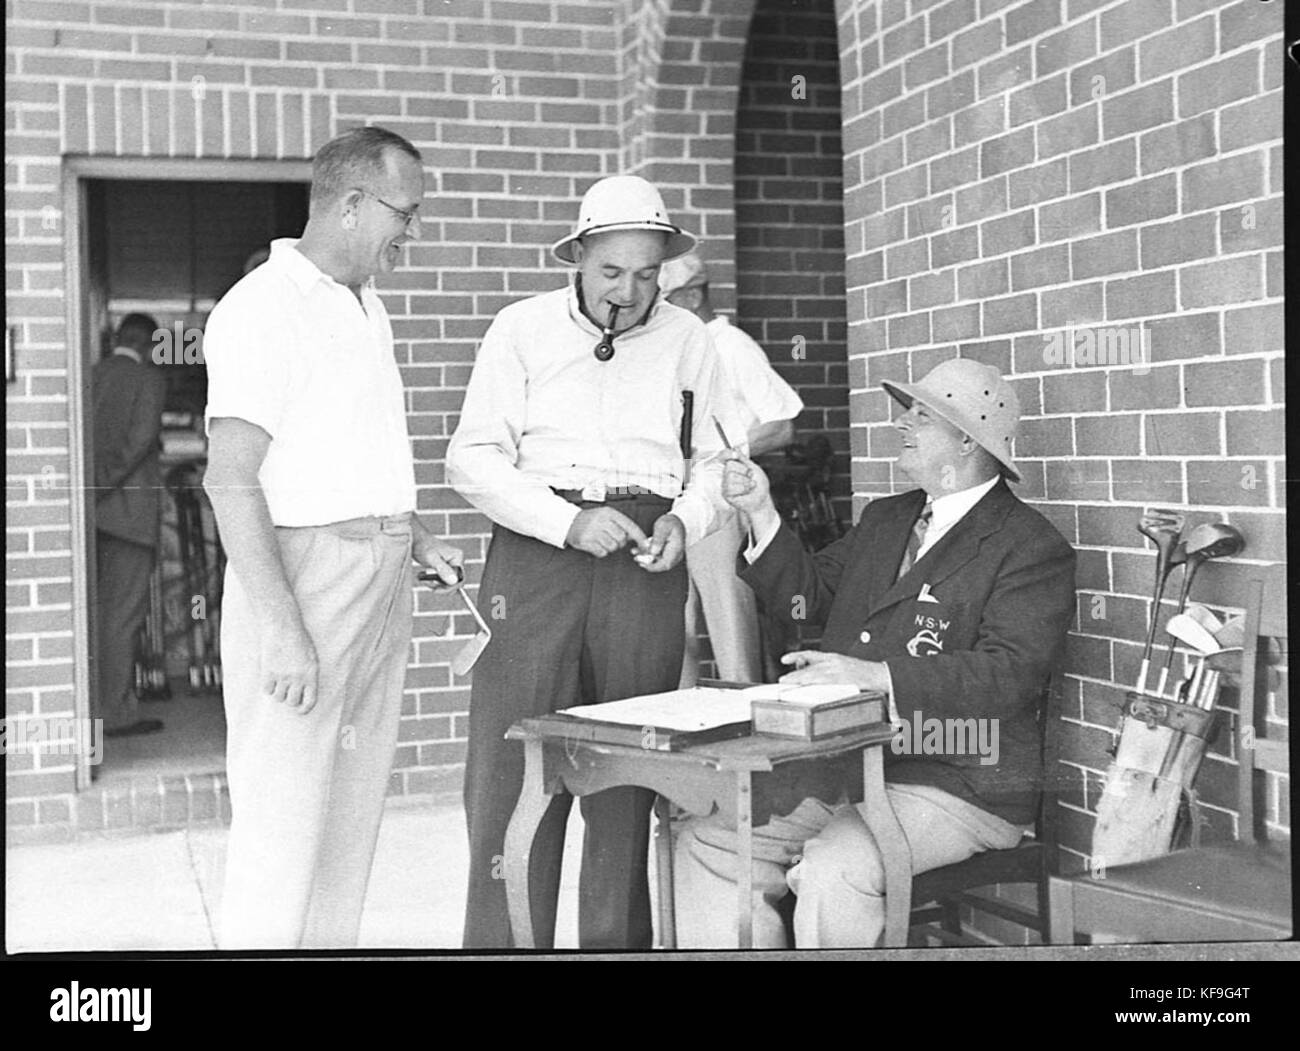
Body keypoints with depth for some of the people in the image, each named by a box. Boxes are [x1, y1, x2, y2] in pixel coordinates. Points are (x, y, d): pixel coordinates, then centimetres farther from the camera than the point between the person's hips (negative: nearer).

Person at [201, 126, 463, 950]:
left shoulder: (366, 308, 16)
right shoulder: (264, 308, -12)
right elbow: (231, 479, -18)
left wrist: (415, 536, 12)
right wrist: (282, 627, -23)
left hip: (381, 579, 9)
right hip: (304, 575, -9)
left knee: (353, 818, 13)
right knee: (282, 826, -5)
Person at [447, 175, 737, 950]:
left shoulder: (689, 340, 11)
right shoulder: (524, 328, 6)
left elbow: (716, 461, 16)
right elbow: (473, 458, 0)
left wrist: (685, 521, -6)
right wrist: (568, 521, -12)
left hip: (646, 566, 2)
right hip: (537, 548, -1)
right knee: (512, 768, -6)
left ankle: (617, 942, 13)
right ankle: (501, 941, 1)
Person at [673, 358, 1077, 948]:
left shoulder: (1031, 548, -8)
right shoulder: (884, 519, 18)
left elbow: (1010, 674, -20)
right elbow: (808, 595, 17)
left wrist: (877, 675, -29)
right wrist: (761, 513, 4)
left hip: (956, 788, -7)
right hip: (843, 768, 8)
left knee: (832, 869, -32)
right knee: (706, 848, -7)